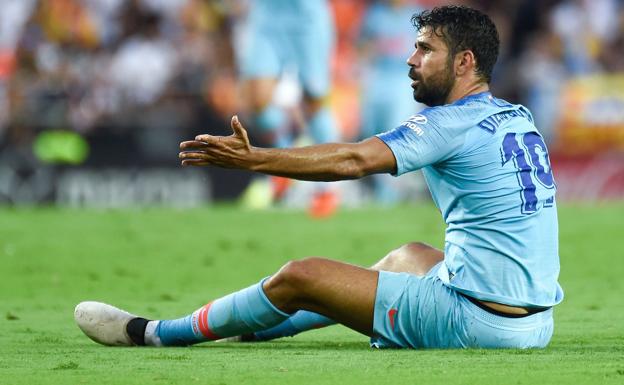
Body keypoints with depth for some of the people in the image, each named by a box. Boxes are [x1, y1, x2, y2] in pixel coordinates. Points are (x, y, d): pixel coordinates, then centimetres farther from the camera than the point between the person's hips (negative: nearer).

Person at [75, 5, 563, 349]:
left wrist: (253, 159, -16)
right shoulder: (520, 119, 13)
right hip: (537, 320, 8)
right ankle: (273, 322, 48)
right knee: (409, 255, 34)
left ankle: (153, 334, 14)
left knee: (301, 277, -2)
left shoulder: (453, 122, -11)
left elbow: (354, 160, -18)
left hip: (480, 321, -8)